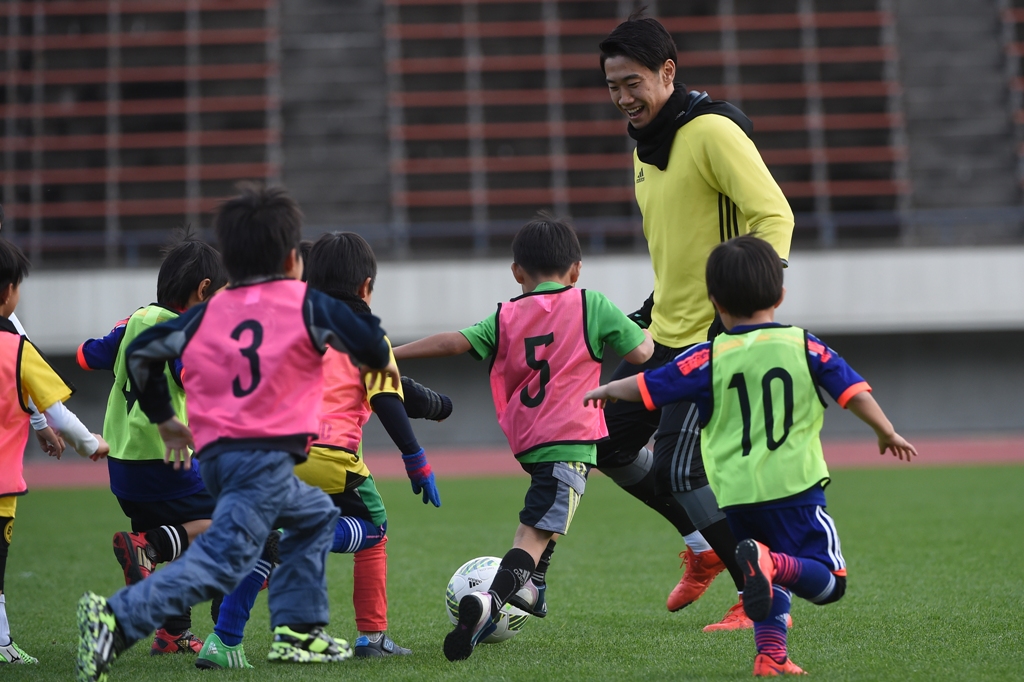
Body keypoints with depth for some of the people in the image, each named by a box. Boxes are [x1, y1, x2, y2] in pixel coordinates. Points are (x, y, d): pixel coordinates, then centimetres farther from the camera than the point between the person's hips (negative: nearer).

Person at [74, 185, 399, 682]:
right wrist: (382, 361, 21)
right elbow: (366, 339, -3)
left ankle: (298, 631, 23)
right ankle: (117, 618, -32)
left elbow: (141, 351, 19)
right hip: (266, 455, -7)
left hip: (214, 454, 7)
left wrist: (162, 418, 30)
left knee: (315, 516, 28)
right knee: (222, 560, -16)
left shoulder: (207, 313, 16)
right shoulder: (305, 304, 4)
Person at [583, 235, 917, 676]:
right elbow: (855, 392, 4)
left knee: (772, 584, 21)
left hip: (736, 495, 2)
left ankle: (770, 654, 2)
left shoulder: (708, 359, 2)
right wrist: (886, 433, 20)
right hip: (795, 488, -2)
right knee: (829, 582, 3)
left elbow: (647, 388, 4)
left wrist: (609, 389, 24)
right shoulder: (805, 347, 4)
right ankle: (773, 564, -24)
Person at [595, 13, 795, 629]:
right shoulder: (644, 144, 13)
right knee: (610, 445, 13)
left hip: (713, 337, -10)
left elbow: (774, 216, -21)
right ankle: (705, 549, 29)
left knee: (679, 471, -14)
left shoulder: (712, 131, -15)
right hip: (664, 335, 10)